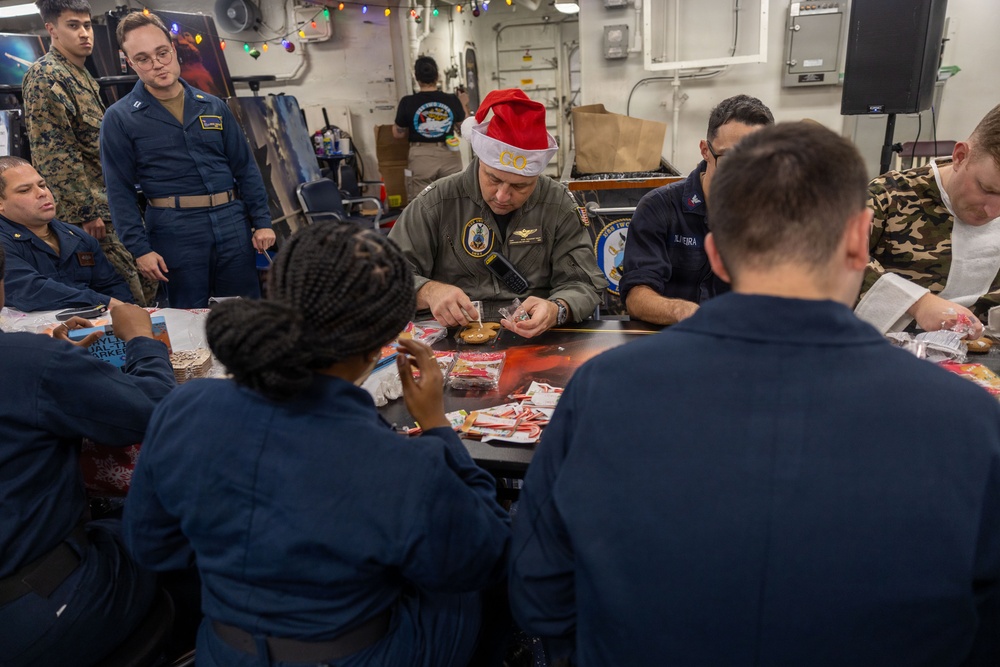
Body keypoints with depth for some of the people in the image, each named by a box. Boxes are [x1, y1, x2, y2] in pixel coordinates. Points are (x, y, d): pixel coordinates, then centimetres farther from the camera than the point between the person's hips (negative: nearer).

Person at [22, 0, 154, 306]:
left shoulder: (83, 77, 18)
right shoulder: (45, 76, -11)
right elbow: (56, 154, -17)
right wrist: (87, 212, -19)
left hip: (116, 207, 9)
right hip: (94, 213, -9)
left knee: (147, 287, 11)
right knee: (130, 299, -8)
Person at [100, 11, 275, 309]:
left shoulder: (213, 106, 10)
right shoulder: (119, 118, 1)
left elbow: (245, 168, 10)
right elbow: (120, 191, -1)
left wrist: (262, 222, 3)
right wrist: (140, 248, -9)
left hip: (232, 222, 3)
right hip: (175, 232, -3)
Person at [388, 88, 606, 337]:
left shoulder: (559, 205, 0)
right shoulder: (437, 202, -3)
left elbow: (583, 284, -1)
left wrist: (557, 310, -23)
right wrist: (429, 291, -23)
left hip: (536, 345, 0)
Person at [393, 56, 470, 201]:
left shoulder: (408, 102, -7)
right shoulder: (452, 100, -2)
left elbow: (398, 134, 3)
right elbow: (463, 130, 10)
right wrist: (464, 105, 24)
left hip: (421, 158, -2)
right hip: (449, 157, 2)